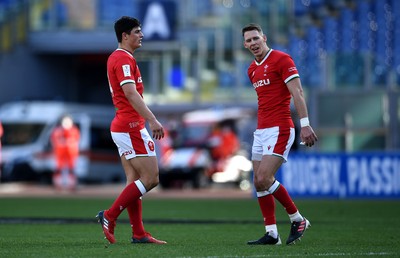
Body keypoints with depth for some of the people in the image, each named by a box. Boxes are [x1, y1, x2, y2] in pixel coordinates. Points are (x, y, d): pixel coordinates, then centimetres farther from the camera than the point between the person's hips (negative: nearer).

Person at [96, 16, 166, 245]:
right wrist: (152, 120, -30)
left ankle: (138, 233, 8)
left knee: (135, 181, 9)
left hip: (122, 127, 11)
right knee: (150, 178, -8)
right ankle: (110, 216, -8)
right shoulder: (124, 59, -14)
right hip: (131, 126, -11)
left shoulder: (116, 57, 18)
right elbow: (130, 93, -25)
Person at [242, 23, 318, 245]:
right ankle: (271, 233, 7)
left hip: (279, 129, -8)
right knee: (259, 183, 3)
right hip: (261, 131, 8)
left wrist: (305, 124, -22)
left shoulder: (281, 59, -8)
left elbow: (297, 92, -14)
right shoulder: (252, 70, 16)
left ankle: (297, 219, 0)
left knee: (264, 179, -16)